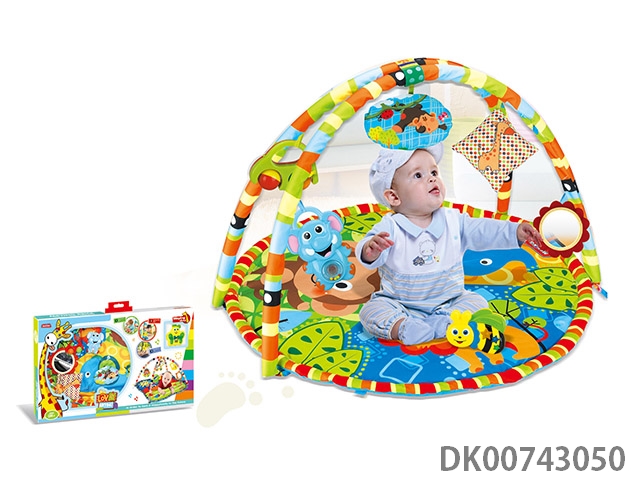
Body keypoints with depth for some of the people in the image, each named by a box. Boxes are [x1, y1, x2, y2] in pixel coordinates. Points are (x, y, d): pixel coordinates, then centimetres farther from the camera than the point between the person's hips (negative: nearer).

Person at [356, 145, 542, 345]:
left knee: (477, 303, -16)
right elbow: (365, 252, -28)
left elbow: (484, 230, -3)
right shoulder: (389, 228, -14)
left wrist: (516, 231, -20)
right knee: (372, 310, -24)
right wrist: (370, 249, -54)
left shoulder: (453, 221, -1)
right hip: (400, 304, -3)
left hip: (448, 302, 3)